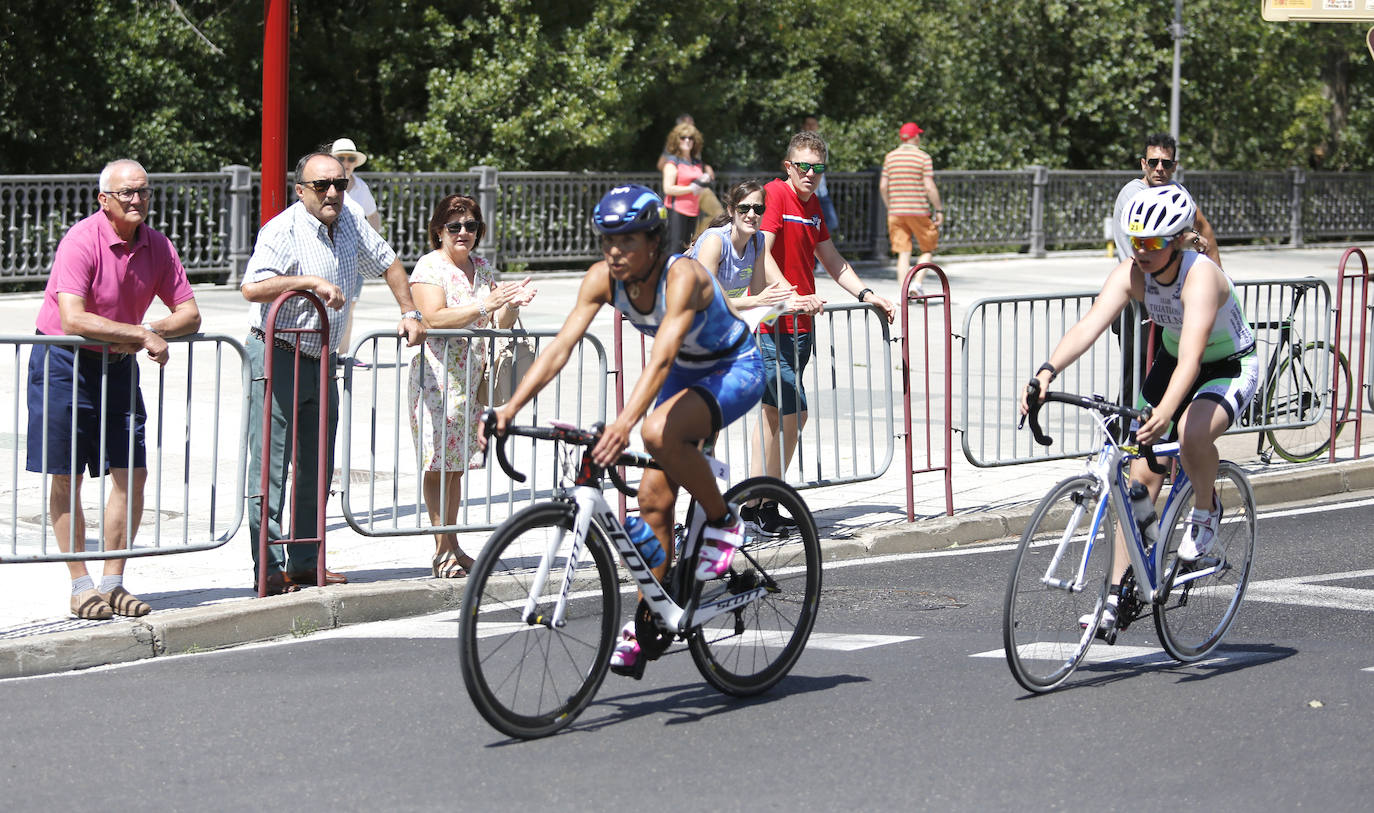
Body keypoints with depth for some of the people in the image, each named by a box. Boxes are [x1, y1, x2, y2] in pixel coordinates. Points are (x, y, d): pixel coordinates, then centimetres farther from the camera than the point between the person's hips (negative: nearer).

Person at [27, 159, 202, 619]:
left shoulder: (157, 246, 0)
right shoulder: (82, 242, -19)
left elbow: (189, 315, 2)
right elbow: (73, 320, -28)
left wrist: (150, 333, -17)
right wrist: (141, 333, -26)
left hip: (118, 365, 6)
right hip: (64, 363, -5)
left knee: (133, 474, 1)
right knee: (65, 477, -1)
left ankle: (113, 582, 11)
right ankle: (81, 585, 8)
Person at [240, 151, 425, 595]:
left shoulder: (350, 222, 7)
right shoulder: (284, 230, -15)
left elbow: (388, 263, 23)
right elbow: (252, 287, -28)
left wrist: (409, 313, 16)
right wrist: (311, 281, -29)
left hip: (321, 361, 8)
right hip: (278, 357, -8)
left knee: (317, 468, 10)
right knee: (271, 467, -7)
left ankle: (305, 562, 17)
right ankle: (269, 568, -6)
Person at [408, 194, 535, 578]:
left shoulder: (482, 268, 15)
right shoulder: (430, 266, -5)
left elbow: (497, 325, 14)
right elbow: (434, 317, -19)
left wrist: (511, 305, -7)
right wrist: (485, 305, -27)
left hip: (471, 380, 6)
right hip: (437, 377, -6)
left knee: (456, 464, 9)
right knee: (439, 464, -7)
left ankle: (453, 546, 14)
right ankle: (442, 549, -7)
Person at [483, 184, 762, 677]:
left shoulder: (682, 276, -33)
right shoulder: (603, 279, -16)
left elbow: (661, 358, -45)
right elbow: (560, 347, -21)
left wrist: (625, 422, -59)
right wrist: (510, 408, -33)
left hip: (734, 371, -7)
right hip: (685, 375, 7)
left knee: (659, 432, -34)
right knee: (654, 498, -2)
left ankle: (723, 520, -11)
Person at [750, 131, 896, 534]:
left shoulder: (812, 204, 15)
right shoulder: (775, 194, -12)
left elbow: (832, 261, 25)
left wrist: (866, 295, 15)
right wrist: (788, 298, -36)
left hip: (799, 325, 9)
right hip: (773, 324, -9)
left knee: (775, 413, 11)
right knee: (793, 412, -11)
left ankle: (756, 503, 16)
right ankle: (762, 503, -3)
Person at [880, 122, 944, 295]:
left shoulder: (890, 157, 7)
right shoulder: (923, 157, -4)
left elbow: (883, 186, 5)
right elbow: (929, 187, -10)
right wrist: (939, 210, -3)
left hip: (896, 211, 3)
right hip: (918, 211, -3)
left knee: (903, 253, 4)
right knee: (927, 249, 11)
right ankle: (918, 282, -5)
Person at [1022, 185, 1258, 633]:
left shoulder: (1201, 277, -34)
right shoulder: (1131, 275, -19)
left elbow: (1191, 358, -46)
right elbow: (1088, 327, -31)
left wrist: (1164, 413, -62)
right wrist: (1046, 372, -48)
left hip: (1231, 368, -6)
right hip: (1172, 359, 6)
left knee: (1192, 432, -36)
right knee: (1141, 473, -3)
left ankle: (1206, 510, -4)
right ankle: (1119, 596, 3)